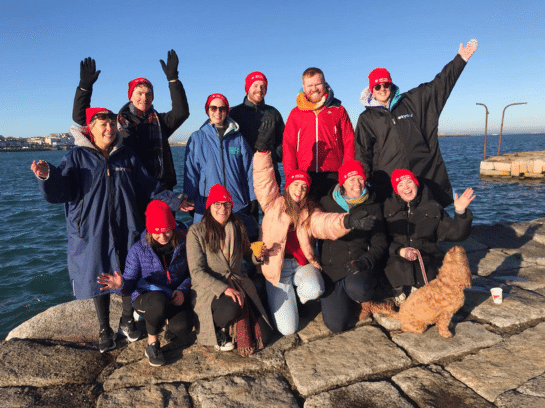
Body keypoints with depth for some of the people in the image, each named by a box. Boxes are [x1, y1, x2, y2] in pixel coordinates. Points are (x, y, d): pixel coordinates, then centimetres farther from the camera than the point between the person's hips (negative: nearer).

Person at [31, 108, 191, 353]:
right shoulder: (77, 157, -1)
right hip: (93, 232, -2)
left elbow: (148, 187, 10)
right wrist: (48, 176, -30)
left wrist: (174, 202, 5)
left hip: (126, 230, 2)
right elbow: (59, 192, -10)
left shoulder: (127, 156, 7)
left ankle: (127, 320, 34)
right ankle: (104, 330, 28)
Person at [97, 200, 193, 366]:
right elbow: (131, 282, -8)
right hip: (146, 296, -1)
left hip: (175, 296, 2)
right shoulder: (138, 250, -11)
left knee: (182, 328, -26)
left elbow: (192, 273, 4)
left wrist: (183, 289, -14)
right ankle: (152, 344, -8)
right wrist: (121, 284, -32)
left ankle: (170, 321, 16)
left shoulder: (183, 243, -8)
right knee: (159, 303, -39)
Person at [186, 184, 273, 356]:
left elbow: (248, 256, 17)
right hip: (209, 288, -4)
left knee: (263, 335, -9)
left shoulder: (237, 228, 7)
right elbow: (197, 271, -13)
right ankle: (218, 330, -2)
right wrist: (223, 289, -25)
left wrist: (257, 256, -8)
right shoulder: (197, 231, -8)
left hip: (238, 284, 4)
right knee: (231, 308, -37)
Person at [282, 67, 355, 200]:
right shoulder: (296, 113, 11)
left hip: (332, 175, 0)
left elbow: (349, 143, 7)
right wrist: (291, 177, -5)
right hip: (304, 176, 1)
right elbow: (288, 146, 6)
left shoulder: (338, 110, 10)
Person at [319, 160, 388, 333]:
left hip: (363, 268, 0)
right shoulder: (327, 203, 3)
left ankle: (366, 301, 2)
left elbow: (380, 244, -1)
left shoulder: (372, 206, 3)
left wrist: (363, 262, -17)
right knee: (336, 325, -10)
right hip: (333, 268, 1)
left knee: (355, 287, -36)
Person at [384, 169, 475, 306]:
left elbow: (455, 234, 3)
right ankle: (400, 291, 1)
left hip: (426, 257, 1)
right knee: (397, 267, -35)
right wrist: (399, 250, -18)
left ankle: (418, 288, 7)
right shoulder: (389, 208, 4)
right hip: (397, 257, -1)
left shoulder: (432, 208, 7)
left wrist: (461, 212, -12)